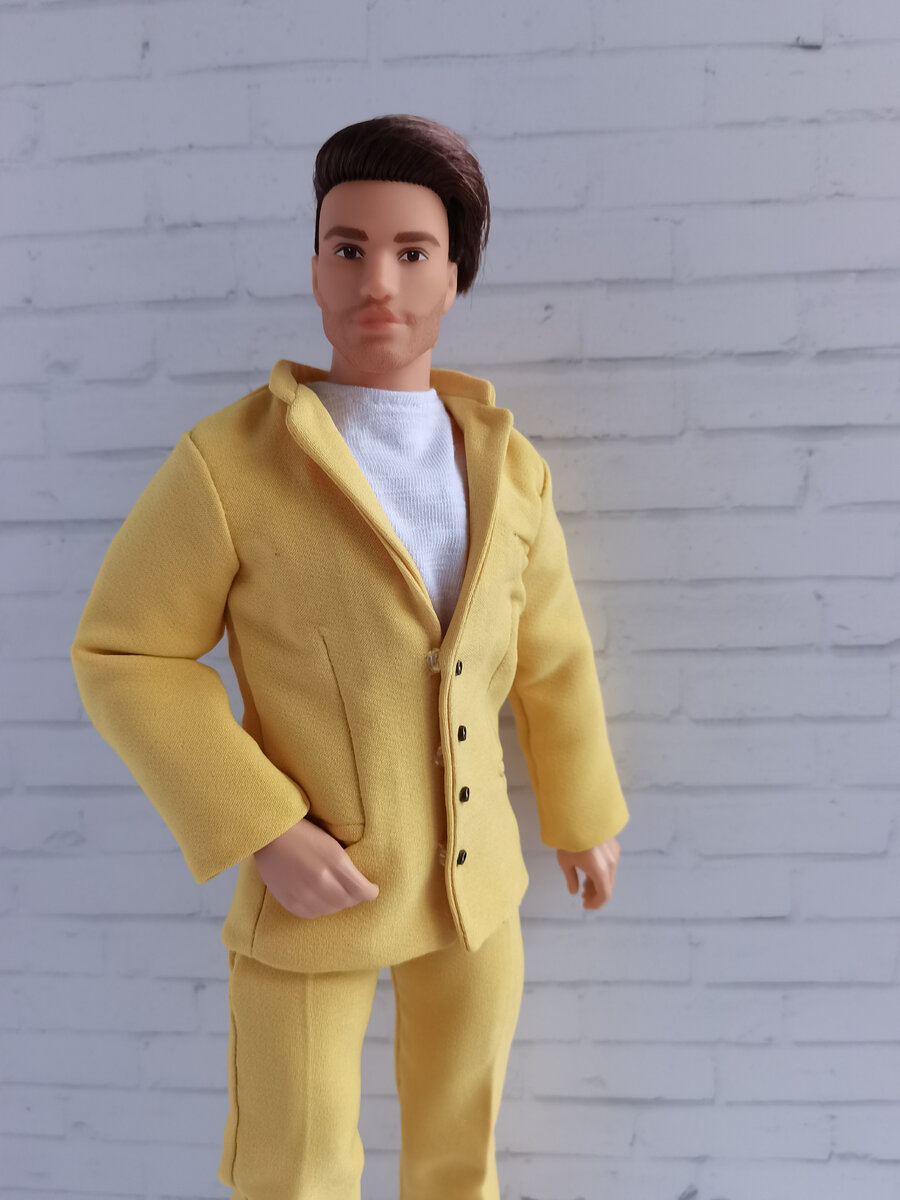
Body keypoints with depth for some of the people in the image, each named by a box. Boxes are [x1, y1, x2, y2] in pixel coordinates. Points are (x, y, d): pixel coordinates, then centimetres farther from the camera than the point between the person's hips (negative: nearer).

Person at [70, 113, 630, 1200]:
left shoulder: (507, 465, -4)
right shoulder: (233, 459, -17)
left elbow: (550, 656, 7)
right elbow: (127, 654, -12)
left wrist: (584, 817, 15)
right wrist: (262, 836, -19)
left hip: (473, 872, 4)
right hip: (311, 883, -3)